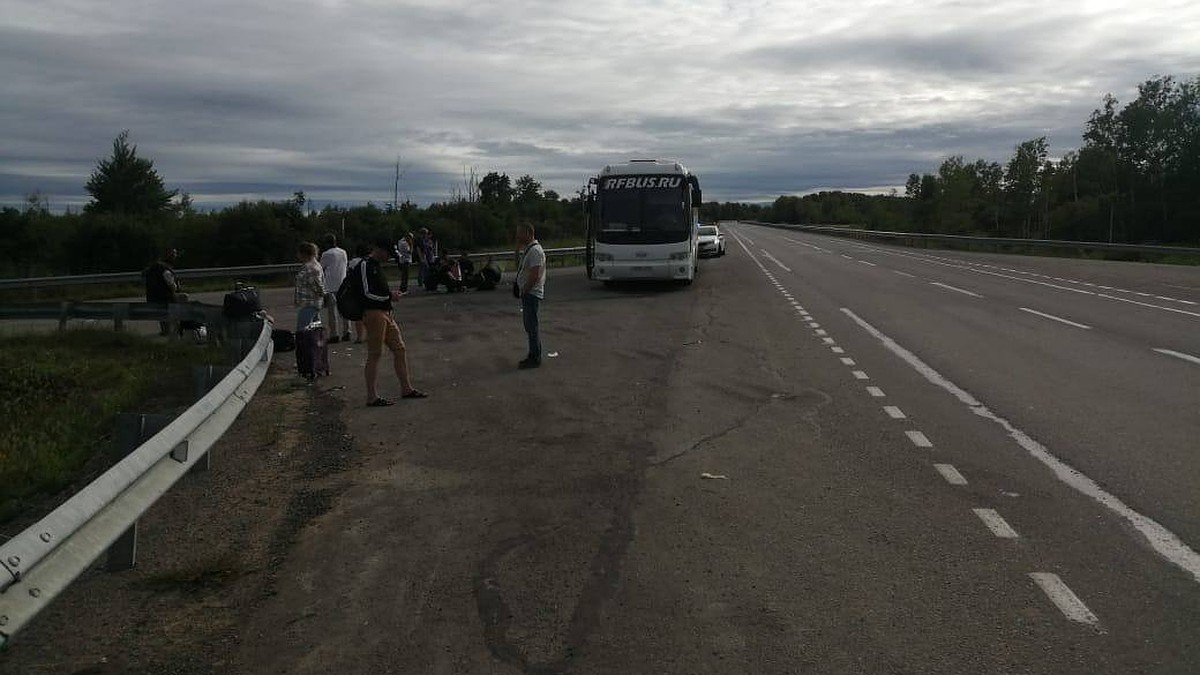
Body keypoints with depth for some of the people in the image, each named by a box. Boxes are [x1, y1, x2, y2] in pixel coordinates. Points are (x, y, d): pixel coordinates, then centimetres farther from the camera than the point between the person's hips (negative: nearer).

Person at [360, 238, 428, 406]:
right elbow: (368, 293, -18)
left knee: (400, 349, 11)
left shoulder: (376, 266, 20)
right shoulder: (365, 265, -11)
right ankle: (372, 397, 0)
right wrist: (390, 296, -9)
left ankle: (406, 389, 20)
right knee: (374, 355, -6)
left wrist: (391, 293, 8)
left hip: (386, 313, 10)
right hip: (374, 313, -10)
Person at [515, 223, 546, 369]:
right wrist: (522, 290, 12)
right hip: (528, 294, 11)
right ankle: (534, 356, 24)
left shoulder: (535, 251, -19)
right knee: (529, 325, 16)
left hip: (532, 295, -11)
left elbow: (535, 276, -24)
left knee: (531, 327, -5)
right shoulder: (528, 249, 14)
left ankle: (534, 359, 1)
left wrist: (524, 290, -15)